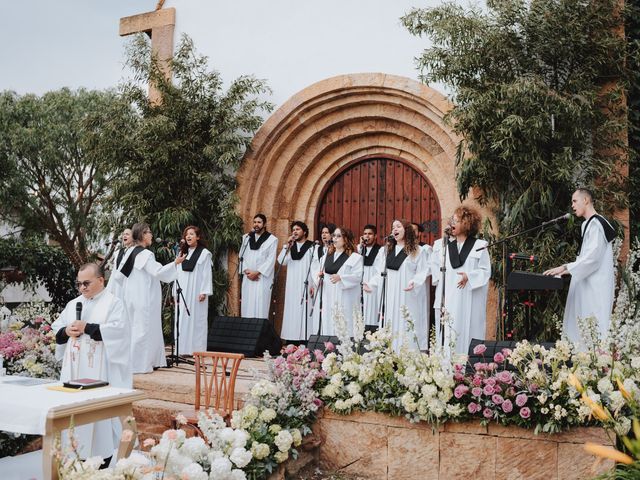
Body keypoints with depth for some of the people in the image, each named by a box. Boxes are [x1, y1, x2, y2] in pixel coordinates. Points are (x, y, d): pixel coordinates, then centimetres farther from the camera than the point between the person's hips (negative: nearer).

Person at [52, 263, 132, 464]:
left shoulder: (113, 303, 0)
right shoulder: (73, 304, 18)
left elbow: (117, 331, -14)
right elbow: (56, 330, 17)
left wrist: (87, 328, -16)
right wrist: (67, 331, -5)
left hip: (99, 370, -6)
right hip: (73, 369, 6)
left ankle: (101, 462, 2)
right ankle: (77, 453, 13)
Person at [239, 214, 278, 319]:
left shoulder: (272, 239, 0)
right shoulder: (246, 237, 13)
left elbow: (271, 260, -6)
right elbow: (242, 256, 10)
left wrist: (257, 272, -12)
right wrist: (246, 271, -6)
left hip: (263, 278, -4)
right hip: (248, 277, 4)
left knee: (260, 305, -8)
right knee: (247, 304, 1)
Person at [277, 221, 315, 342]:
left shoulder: (312, 247, -1)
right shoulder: (290, 247, 15)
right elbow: (281, 261, 1)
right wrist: (288, 245, -7)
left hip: (305, 285, -4)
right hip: (292, 286, 5)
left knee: (304, 312, -7)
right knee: (291, 313, 2)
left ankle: (305, 340, -6)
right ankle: (291, 342, 3)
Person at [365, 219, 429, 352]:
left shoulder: (416, 250, 2)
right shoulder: (388, 250, 19)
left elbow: (422, 272, -5)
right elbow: (381, 272, 17)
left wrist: (414, 282, -22)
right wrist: (371, 284, 4)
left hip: (408, 296, -5)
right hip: (390, 296, 5)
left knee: (406, 327, -7)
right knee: (391, 326, 1)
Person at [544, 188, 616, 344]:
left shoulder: (596, 223, -13)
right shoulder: (588, 224, 17)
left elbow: (592, 256, -20)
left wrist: (566, 268, -18)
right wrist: (568, 268, 13)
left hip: (596, 285, -10)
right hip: (588, 283, 10)